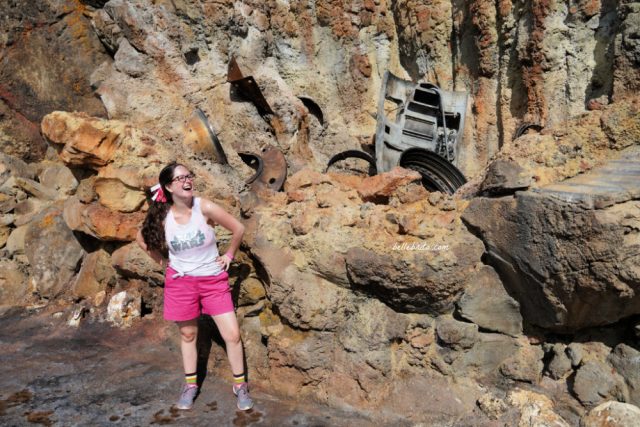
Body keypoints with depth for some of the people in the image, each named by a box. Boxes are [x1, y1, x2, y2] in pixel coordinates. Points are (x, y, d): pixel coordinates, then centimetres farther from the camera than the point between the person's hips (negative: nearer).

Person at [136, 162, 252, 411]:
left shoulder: (205, 208, -17)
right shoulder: (161, 217, -11)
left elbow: (238, 229, -7)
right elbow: (142, 240, 9)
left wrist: (229, 255, 1)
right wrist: (163, 263, 6)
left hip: (213, 280, -1)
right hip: (180, 281, 1)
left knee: (232, 335, -2)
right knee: (187, 335, 15)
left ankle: (240, 385, 16)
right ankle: (190, 384, 34)